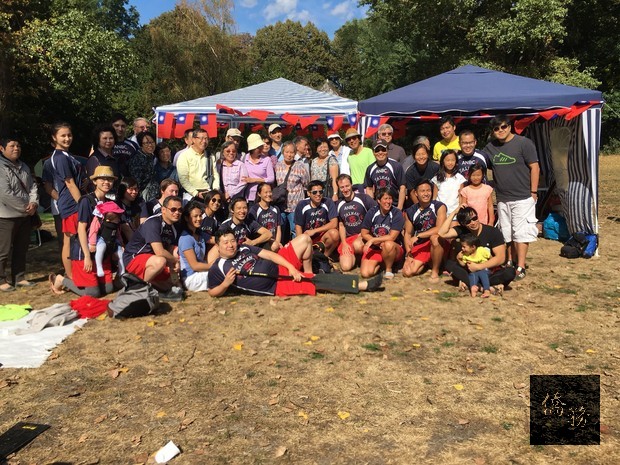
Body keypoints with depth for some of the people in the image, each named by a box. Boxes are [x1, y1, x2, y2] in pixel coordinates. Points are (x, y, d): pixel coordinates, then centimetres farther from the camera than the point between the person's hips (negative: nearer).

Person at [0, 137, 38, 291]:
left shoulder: (24, 167, 13)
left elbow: (33, 186, 11)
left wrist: (34, 203, -8)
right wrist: (25, 207, -15)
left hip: (25, 215, 8)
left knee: (21, 249, 14)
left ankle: (19, 278, 24)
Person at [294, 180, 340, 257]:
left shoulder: (328, 202, -10)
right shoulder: (302, 205, -10)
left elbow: (334, 224, -15)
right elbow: (298, 226, -6)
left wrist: (314, 231, -18)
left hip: (323, 236, 0)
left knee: (334, 233, -30)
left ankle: (325, 256, -4)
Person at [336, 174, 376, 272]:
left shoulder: (364, 198, -5)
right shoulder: (339, 205, 9)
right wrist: (344, 243, 0)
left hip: (364, 236, -3)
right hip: (348, 238, 3)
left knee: (357, 245, -39)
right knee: (345, 266, -18)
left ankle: (362, 256, -3)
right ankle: (354, 255, 15)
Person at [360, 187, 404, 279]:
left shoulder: (397, 213, -11)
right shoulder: (372, 212, -3)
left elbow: (392, 237, -16)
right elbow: (364, 233, 0)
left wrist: (373, 240, -15)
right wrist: (378, 243, -14)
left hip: (394, 249, -2)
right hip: (374, 248, 2)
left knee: (388, 244, -39)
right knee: (365, 273, -20)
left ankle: (388, 269, -11)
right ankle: (380, 264, 13)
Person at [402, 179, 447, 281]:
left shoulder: (439, 206, -11)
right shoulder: (410, 211, 0)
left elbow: (439, 229, -23)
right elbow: (408, 233, 2)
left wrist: (417, 236, -25)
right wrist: (408, 254, -10)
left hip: (437, 245, -3)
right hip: (419, 246, 3)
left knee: (435, 238, -38)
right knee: (407, 272, -15)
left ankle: (435, 271, -16)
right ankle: (427, 262, 18)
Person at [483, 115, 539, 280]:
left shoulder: (523, 143, -7)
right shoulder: (490, 148, 8)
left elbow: (534, 168, -7)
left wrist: (533, 192, -10)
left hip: (522, 198, -5)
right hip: (502, 198, 5)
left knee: (520, 233, -5)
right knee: (506, 233, 13)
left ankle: (520, 268, -1)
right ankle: (510, 263, 24)